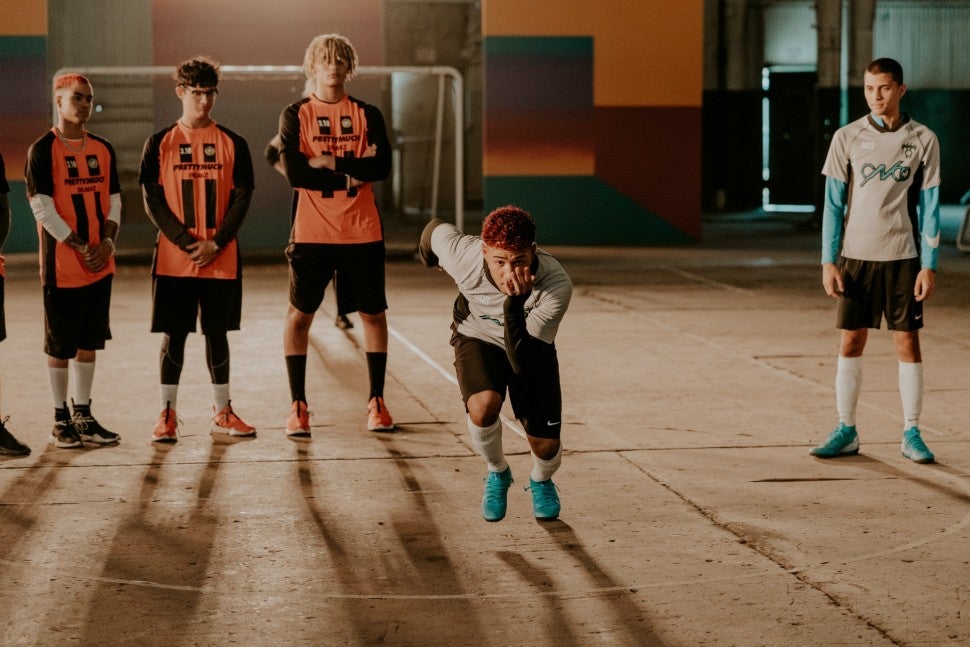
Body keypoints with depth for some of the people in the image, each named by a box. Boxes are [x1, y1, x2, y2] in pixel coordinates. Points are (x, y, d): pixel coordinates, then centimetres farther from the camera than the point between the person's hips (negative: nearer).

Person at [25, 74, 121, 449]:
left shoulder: (102, 149, 11)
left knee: (89, 341, 10)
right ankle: (61, 420, 12)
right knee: (60, 345, 2)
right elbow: (42, 207, -12)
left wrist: (107, 241, -6)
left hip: (100, 264, 5)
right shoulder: (43, 150, -7)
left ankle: (83, 416, 19)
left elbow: (113, 200, 12)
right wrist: (80, 248, -15)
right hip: (62, 266, -5)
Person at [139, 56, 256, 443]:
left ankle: (222, 412, 19)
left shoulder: (232, 143, 5)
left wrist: (215, 244, -10)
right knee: (173, 335, 1)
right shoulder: (160, 143, 2)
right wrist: (186, 242, -12)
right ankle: (167, 415, 8)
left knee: (217, 332, 9)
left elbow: (242, 198, 1)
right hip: (173, 258, -1)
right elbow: (152, 200, -2)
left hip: (221, 259, 1)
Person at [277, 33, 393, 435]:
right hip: (311, 232, -1)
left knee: (372, 313, 5)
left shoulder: (367, 115, 7)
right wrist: (352, 174, -12)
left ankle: (376, 402, 16)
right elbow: (294, 172, -11)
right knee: (299, 314, 0)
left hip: (362, 232, 1)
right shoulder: (295, 115, 3)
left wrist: (331, 163, -13)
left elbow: (382, 167, -8)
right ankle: (298, 405, 9)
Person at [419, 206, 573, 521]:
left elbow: (522, 363, -38)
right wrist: (430, 258, 16)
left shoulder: (557, 285, -38)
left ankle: (541, 481, 35)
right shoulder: (462, 254, -33)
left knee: (545, 445, -6)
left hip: (530, 345, 0)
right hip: (478, 338, 0)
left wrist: (515, 303, -50)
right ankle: (497, 473, 4)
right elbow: (435, 228, -7)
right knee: (483, 406, -30)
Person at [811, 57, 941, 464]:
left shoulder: (923, 140, 0)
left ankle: (911, 434, 10)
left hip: (903, 257, -1)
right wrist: (829, 261, -2)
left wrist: (929, 265, -4)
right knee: (850, 343, 3)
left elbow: (929, 207, 1)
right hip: (855, 255, 1)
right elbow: (833, 204, 4)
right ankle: (846, 432, 12)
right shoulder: (847, 138, 2)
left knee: (908, 343, 1)